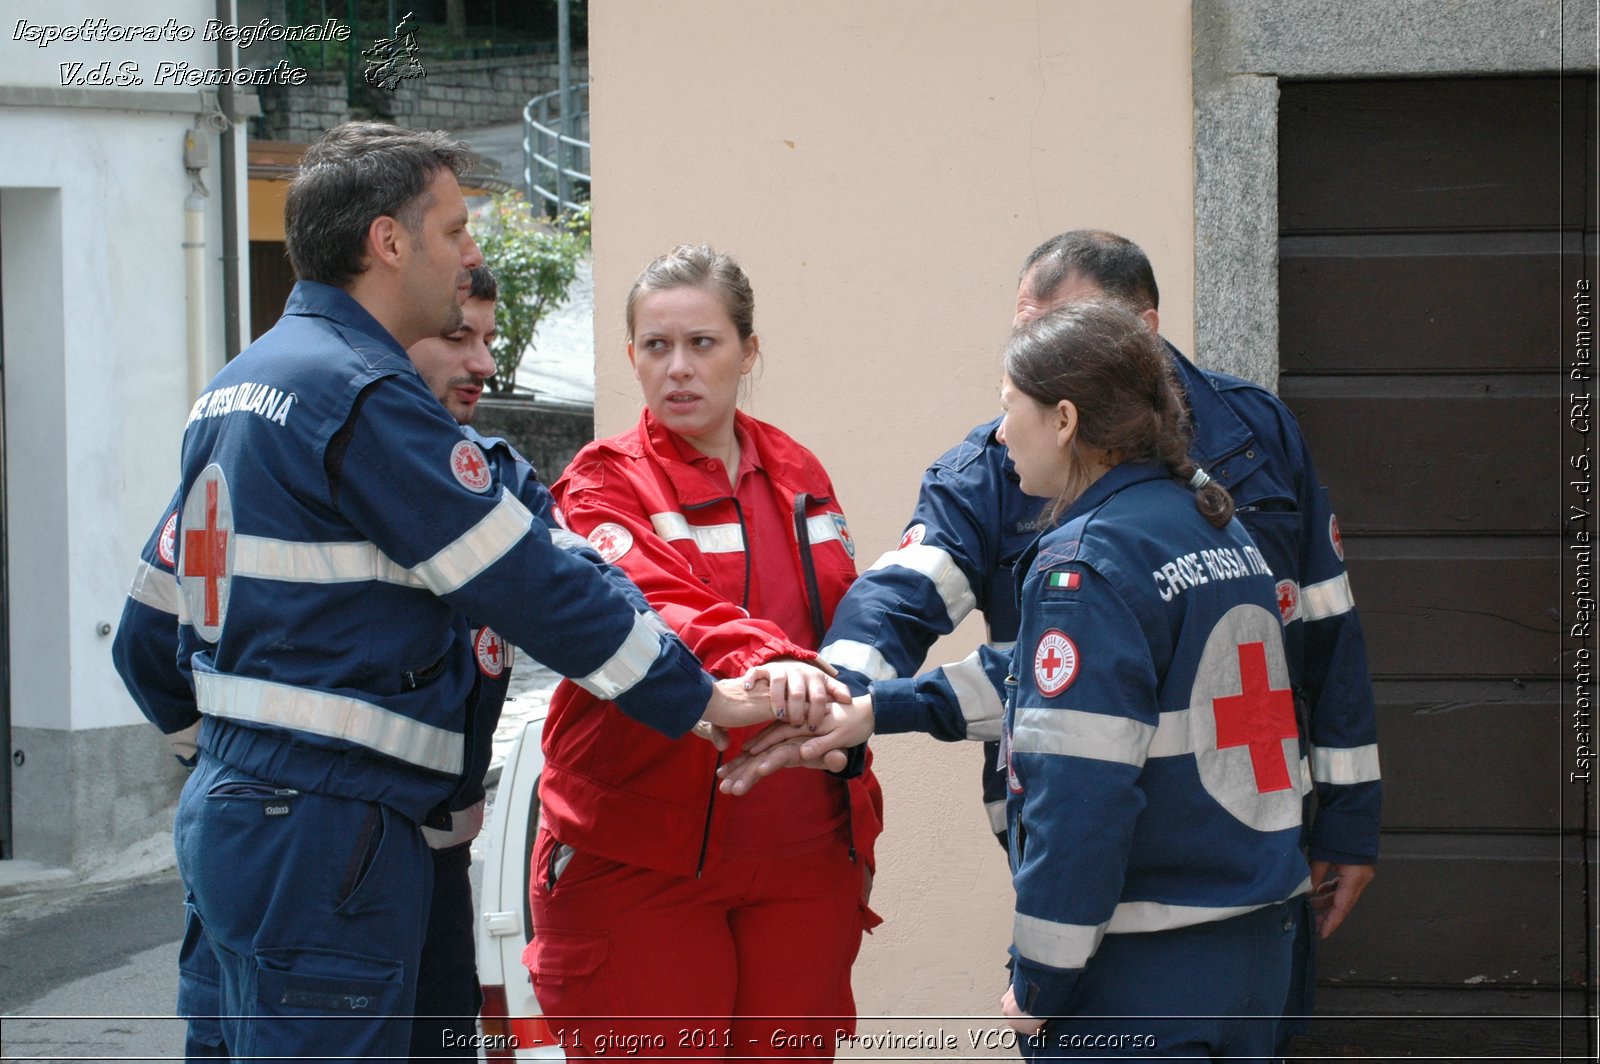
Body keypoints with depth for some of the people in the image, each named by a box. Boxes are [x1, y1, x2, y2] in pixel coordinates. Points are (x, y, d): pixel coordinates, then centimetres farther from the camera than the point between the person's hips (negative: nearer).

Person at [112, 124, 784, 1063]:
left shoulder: (236, 388, 16)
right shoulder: (365, 398, -14)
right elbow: (525, 579, -15)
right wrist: (698, 697, -8)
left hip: (233, 804, 10)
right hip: (324, 831, -10)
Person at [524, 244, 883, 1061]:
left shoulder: (799, 478, 12)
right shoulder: (606, 483, -4)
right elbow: (652, 607, -24)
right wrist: (760, 659, -43)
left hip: (803, 858, 5)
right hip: (638, 862, -4)